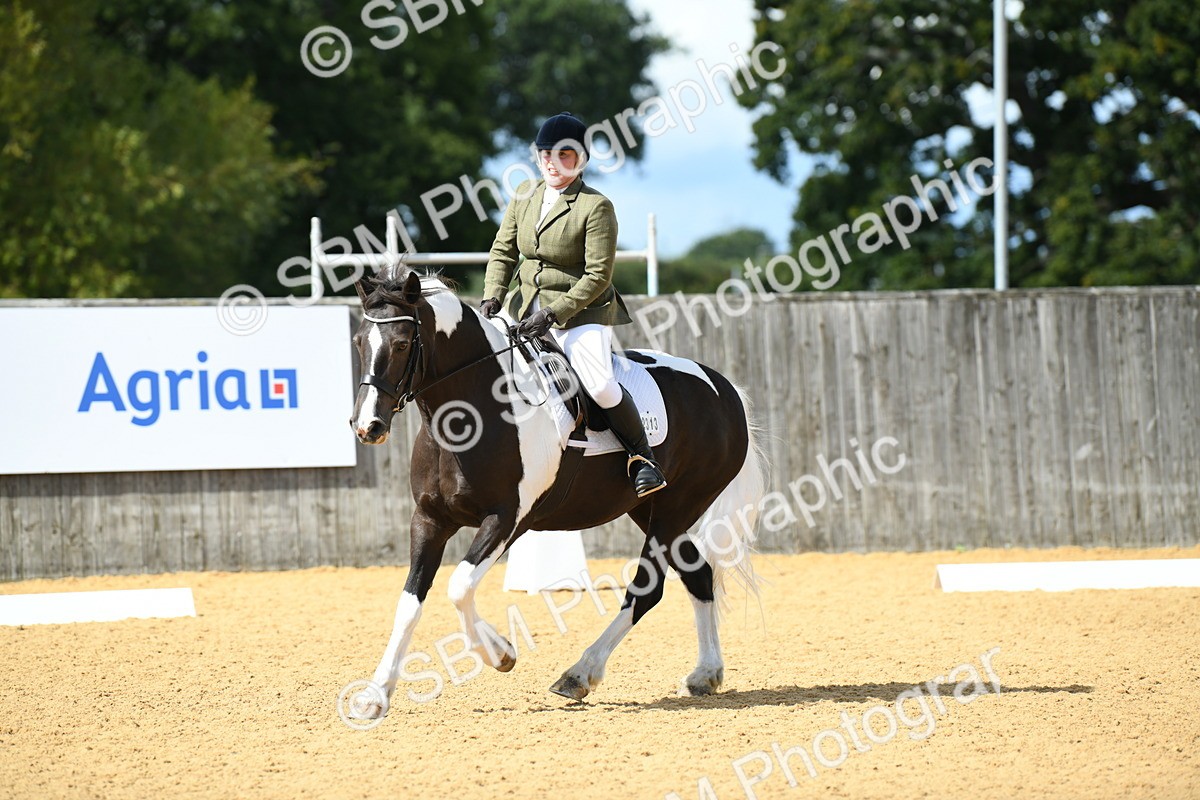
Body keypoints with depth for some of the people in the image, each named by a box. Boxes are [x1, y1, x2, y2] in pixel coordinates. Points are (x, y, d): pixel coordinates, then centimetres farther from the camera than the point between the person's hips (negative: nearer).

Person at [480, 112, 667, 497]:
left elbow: (598, 275, -16)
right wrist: (491, 296, -4)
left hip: (583, 310, -7)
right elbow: (503, 251, 13)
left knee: (600, 385, -23)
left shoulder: (596, 207, -13)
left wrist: (554, 313, -22)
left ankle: (641, 455, -4)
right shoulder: (526, 194, 7)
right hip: (531, 310, 7)